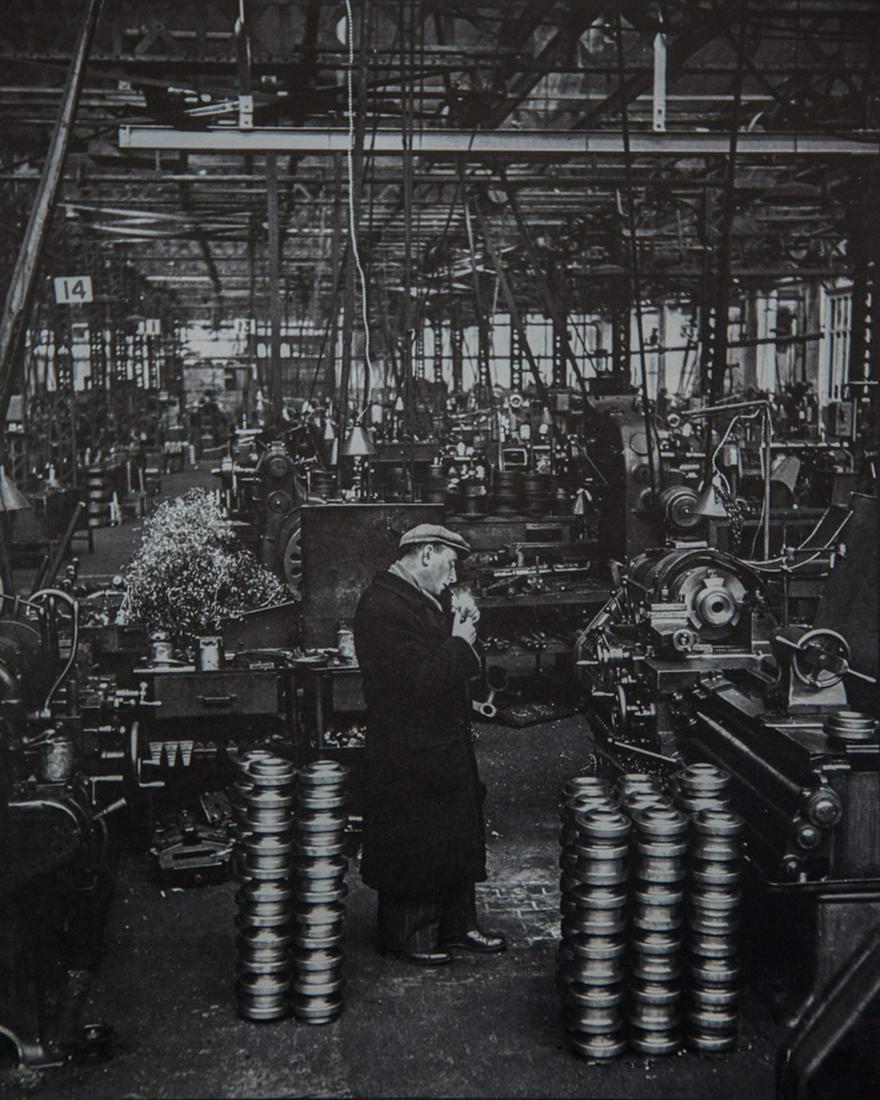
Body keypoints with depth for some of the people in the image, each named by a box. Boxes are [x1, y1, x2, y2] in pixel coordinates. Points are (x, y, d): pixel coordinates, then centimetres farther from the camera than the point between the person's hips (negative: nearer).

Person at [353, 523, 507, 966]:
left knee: (456, 840, 17)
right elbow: (418, 680, -27)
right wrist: (458, 642, -15)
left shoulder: (423, 598, 11)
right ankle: (407, 936, 16)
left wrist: (461, 631, 0)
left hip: (444, 746, 10)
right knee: (412, 848, 2)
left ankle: (457, 925, 29)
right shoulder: (383, 605, -21)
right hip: (409, 755, -10)